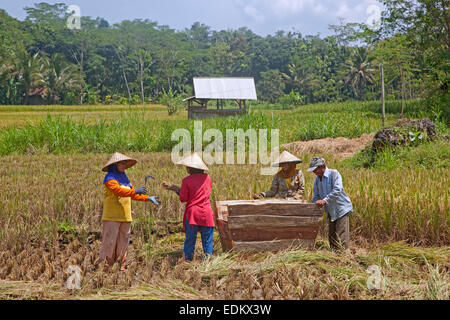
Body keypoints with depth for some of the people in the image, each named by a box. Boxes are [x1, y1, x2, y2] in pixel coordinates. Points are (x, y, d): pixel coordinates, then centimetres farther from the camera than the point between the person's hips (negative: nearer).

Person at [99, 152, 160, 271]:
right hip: (112, 217, -7)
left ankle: (121, 265, 14)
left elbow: (133, 195, 21)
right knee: (109, 242, -7)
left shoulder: (124, 178, 19)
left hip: (125, 217, 7)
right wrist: (135, 191, -31)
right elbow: (118, 190, -23)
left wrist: (148, 198, 13)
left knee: (123, 243, 9)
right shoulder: (110, 178, -6)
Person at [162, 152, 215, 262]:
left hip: (192, 213, -2)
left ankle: (188, 259, 8)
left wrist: (175, 189, 12)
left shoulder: (187, 181, -7)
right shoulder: (207, 177, 3)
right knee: (207, 240, 8)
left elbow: (183, 199, -6)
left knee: (190, 239, 5)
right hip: (206, 213, 2)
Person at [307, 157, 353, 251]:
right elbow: (316, 196, 15)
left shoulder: (334, 173, -13)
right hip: (331, 211, 8)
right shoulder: (317, 180, 9)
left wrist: (325, 200, -31)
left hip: (341, 208, -8)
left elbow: (337, 190, -25)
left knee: (341, 238, -11)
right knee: (332, 237, 9)